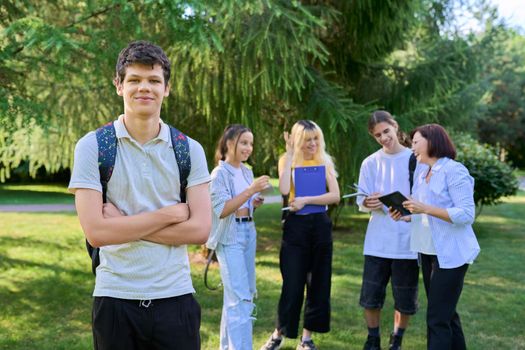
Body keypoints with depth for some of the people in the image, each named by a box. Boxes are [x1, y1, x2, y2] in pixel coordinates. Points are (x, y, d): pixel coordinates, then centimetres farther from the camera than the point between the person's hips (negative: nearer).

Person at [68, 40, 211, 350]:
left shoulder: (190, 150, 1)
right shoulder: (92, 146, -4)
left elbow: (200, 230, -7)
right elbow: (96, 232, -13)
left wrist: (124, 224, -12)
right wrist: (170, 213, -11)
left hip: (175, 297, 1)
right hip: (115, 298, -1)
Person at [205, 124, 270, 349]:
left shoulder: (247, 171, 11)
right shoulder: (220, 173, -11)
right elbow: (221, 210, -20)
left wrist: (256, 202, -1)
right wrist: (251, 190, -26)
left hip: (248, 232, 8)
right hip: (229, 236, -8)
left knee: (242, 294, 13)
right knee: (240, 298, -12)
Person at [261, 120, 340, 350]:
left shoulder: (325, 162, 5)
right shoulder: (288, 160, 1)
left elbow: (335, 195, -6)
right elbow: (284, 190, -19)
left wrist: (306, 200, -18)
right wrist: (290, 154, -14)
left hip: (320, 225, 2)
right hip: (296, 226, -2)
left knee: (318, 283, 6)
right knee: (292, 284, -3)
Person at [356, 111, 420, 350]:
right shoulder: (370, 163, 5)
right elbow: (361, 201, 2)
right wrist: (368, 203, -21)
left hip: (407, 241, -1)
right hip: (377, 241, 2)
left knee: (405, 299, 6)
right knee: (371, 296, 5)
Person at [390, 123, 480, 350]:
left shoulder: (454, 171, -13)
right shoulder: (421, 176, 12)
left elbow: (466, 215, -20)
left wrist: (425, 208, -24)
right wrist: (404, 216, -2)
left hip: (450, 254, -8)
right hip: (428, 253, 9)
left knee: (437, 319, -8)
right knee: (446, 314, 16)